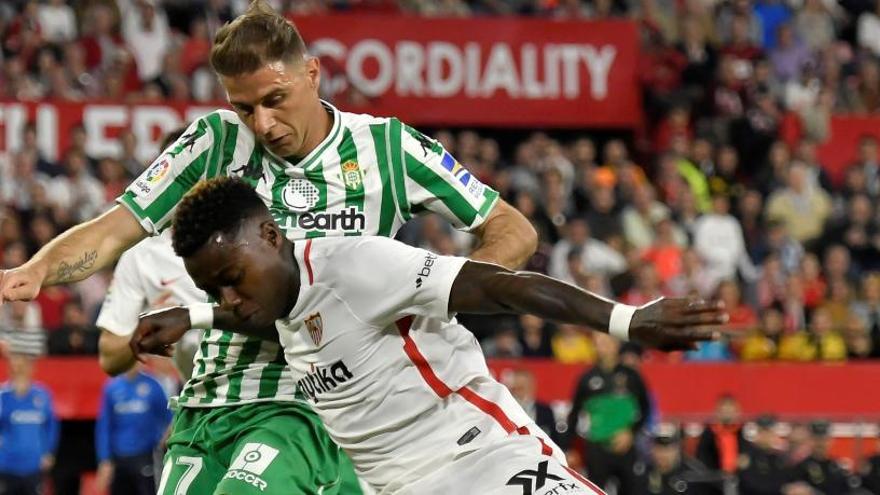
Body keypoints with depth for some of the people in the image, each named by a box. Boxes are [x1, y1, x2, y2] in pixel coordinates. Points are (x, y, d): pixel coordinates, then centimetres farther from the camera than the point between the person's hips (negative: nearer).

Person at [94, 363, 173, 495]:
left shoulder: (152, 386, -3)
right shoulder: (111, 388, 2)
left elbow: (168, 421, 2)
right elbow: (104, 428, 3)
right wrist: (105, 462, -2)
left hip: (145, 458, -3)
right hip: (119, 459, 3)